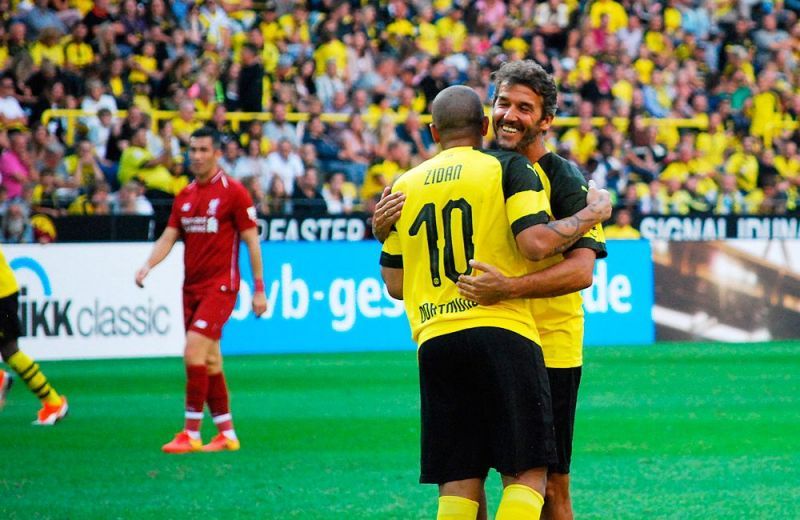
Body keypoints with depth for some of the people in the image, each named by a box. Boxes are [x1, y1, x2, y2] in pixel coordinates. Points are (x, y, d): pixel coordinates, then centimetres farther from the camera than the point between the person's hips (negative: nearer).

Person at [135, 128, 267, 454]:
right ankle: (226, 434, 17)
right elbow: (169, 237, 10)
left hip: (220, 286, -7)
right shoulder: (185, 196, 12)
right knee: (209, 360, 9)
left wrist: (259, 289, -7)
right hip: (191, 287, 7)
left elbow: (251, 241, -5)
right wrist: (147, 265, -9)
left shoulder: (233, 192, -6)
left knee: (194, 350, -18)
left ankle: (191, 433, -15)